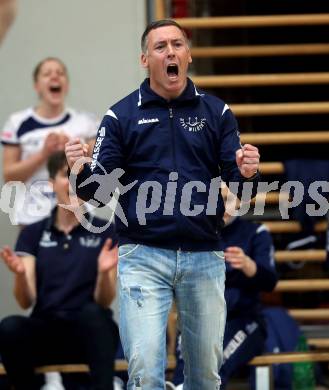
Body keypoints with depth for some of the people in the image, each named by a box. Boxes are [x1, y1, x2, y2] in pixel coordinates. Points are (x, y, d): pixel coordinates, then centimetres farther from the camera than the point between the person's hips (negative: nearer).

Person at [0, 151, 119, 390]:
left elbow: (104, 302, -3)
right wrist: (20, 274, -23)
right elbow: (26, 301, -1)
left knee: (93, 314, -37)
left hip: (91, 333, -1)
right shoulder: (33, 233, 8)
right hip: (47, 330, 1)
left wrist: (104, 272, -25)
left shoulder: (106, 232, 3)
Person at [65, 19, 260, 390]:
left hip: (204, 258, 2)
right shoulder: (122, 116, 2)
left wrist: (247, 173, -19)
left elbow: (236, 181, 4)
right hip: (143, 257, -2)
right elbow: (99, 190, -1)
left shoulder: (216, 112, 6)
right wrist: (80, 172, -23)